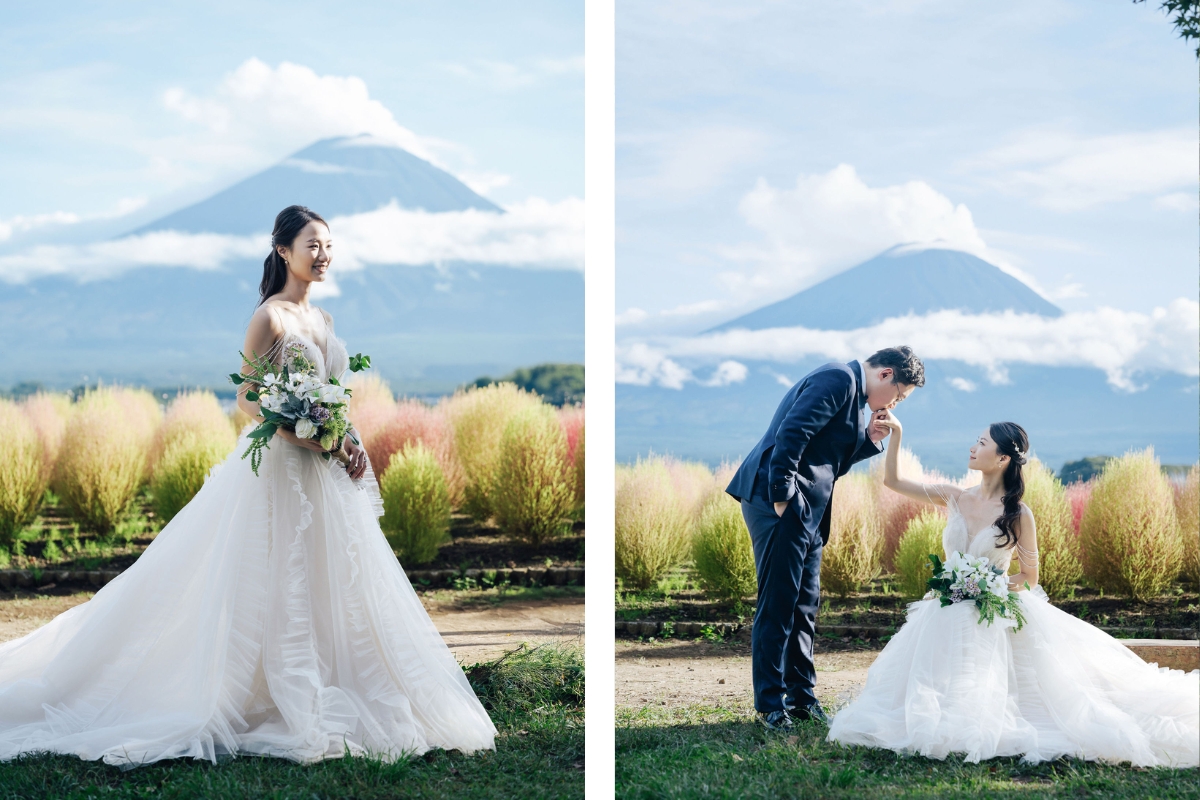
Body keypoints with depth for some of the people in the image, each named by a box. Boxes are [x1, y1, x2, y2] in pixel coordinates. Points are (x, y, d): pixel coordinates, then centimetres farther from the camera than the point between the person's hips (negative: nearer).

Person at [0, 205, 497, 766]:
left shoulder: (322, 320, 14)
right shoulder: (269, 317, -9)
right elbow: (248, 400, -11)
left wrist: (352, 444, 2)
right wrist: (312, 438, -20)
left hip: (327, 476, 8)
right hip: (281, 468, -8)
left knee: (333, 586, 8)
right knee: (280, 589, -4)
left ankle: (323, 708, 16)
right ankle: (294, 714, 3)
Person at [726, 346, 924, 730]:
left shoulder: (855, 395, 21)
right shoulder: (837, 380, -11)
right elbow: (791, 434, -22)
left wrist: (870, 439, 8)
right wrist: (782, 497, -23)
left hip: (807, 511, 10)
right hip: (782, 504, -10)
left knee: (804, 605, 12)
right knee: (777, 604, -6)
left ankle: (801, 696, 19)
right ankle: (770, 703, -1)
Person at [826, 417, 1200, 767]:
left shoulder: (1018, 515, -9)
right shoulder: (955, 498, 2)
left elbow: (1029, 577, -2)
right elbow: (892, 481, 6)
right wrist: (896, 434, -3)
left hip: (994, 618, -4)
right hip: (949, 618, 4)